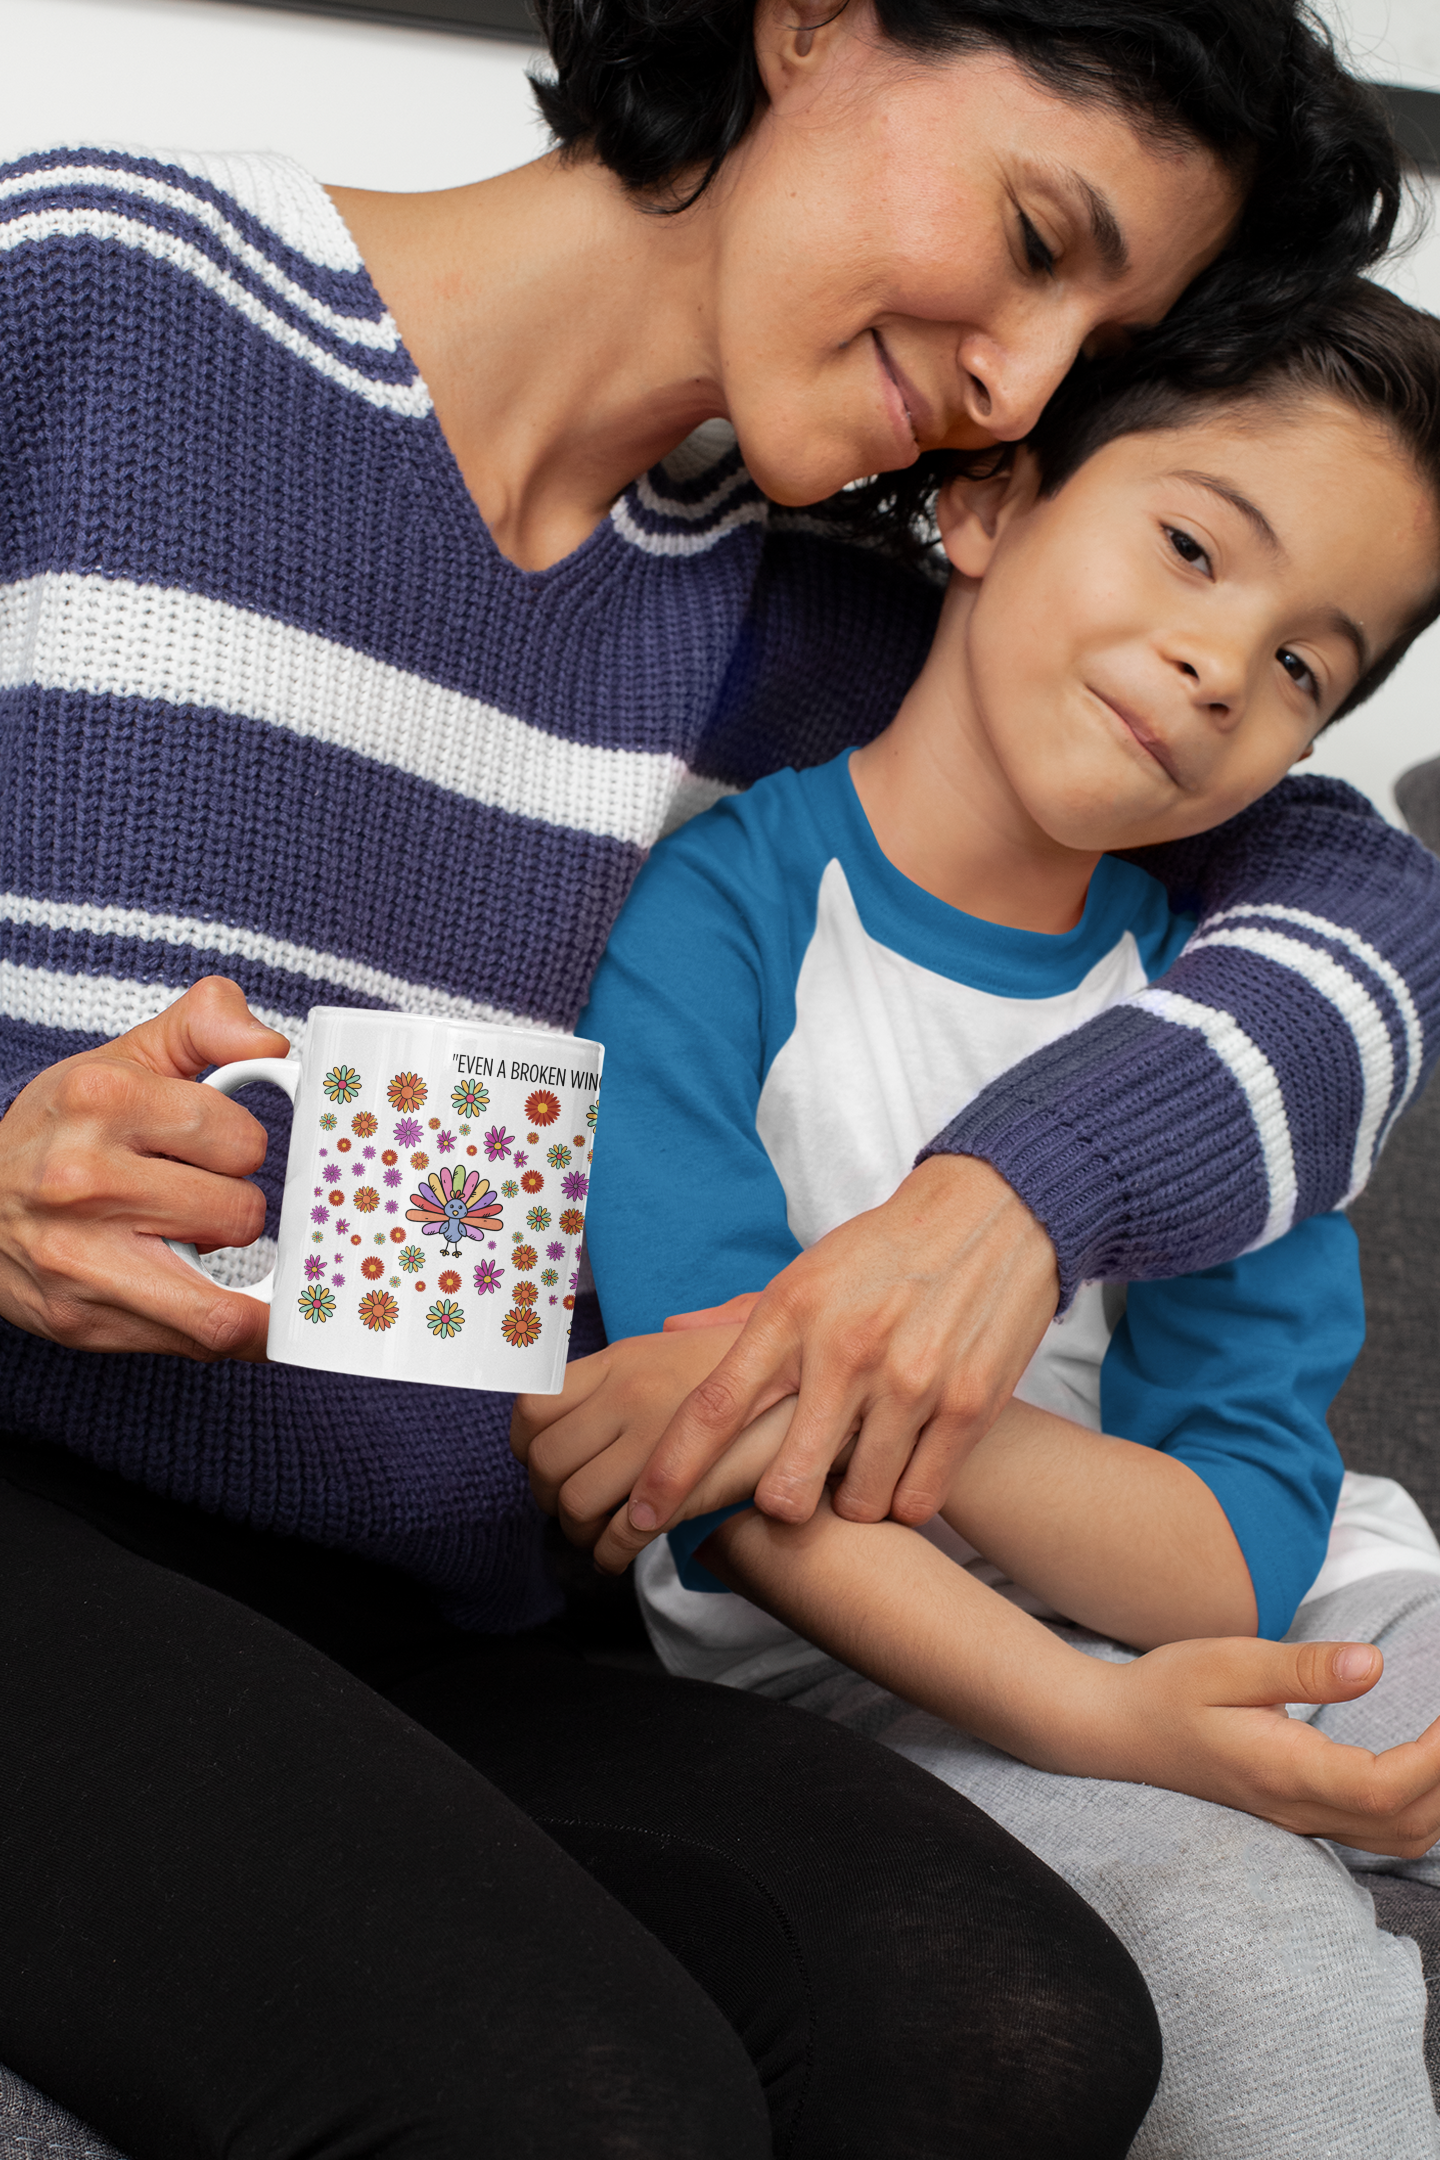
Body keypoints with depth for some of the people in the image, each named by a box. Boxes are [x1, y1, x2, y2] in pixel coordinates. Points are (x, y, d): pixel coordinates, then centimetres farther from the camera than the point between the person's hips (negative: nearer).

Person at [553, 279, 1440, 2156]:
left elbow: (1238, 1551, -9)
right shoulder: (711, 904, -9)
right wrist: (1096, 1725, -29)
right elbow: (748, 1492, -17)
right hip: (847, 1640, -4)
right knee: (1246, 1933, -31)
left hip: (1248, 1618, 5)